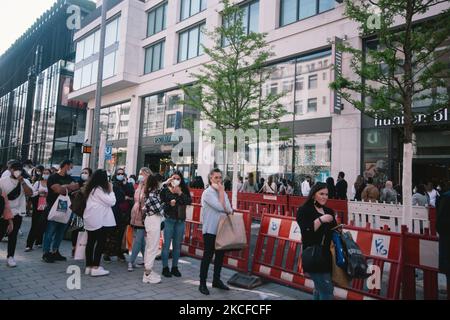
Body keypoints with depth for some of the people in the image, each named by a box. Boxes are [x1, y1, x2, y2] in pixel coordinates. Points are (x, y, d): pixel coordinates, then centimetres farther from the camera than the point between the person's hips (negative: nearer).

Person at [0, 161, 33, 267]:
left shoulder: (25, 181, 2)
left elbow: (30, 193, -13)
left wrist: (22, 181, -18)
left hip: (17, 212, 1)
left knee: (13, 236, 5)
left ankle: (10, 257, 12)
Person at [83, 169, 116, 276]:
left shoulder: (91, 188, 13)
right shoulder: (99, 189, -13)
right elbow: (111, 202, -13)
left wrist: (108, 190, 11)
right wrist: (111, 190, -2)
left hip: (90, 219, 9)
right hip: (98, 220, -9)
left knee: (91, 242, 10)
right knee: (101, 242, -4)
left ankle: (89, 267, 15)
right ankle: (95, 268, -5)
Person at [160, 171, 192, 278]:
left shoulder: (184, 190, 4)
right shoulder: (165, 190, -4)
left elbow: (189, 201, -9)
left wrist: (180, 193, -16)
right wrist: (169, 204, -25)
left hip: (180, 220, 3)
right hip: (169, 219, -3)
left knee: (177, 245, 12)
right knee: (166, 244, 1)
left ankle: (175, 267, 24)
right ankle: (165, 268, 13)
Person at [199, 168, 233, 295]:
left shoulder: (223, 192, 11)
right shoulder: (207, 192, -11)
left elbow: (229, 210, 7)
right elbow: (221, 207, -21)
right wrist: (221, 191, -12)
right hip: (210, 230, -7)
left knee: (220, 255, 14)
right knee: (207, 256, -1)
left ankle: (216, 280, 28)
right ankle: (202, 284, 10)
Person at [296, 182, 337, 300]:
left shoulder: (329, 211, 12)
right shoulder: (304, 210, -8)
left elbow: (334, 232, 18)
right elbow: (306, 232, -19)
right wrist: (321, 220, -25)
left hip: (328, 255, 7)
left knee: (320, 288, 17)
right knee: (327, 289, -6)